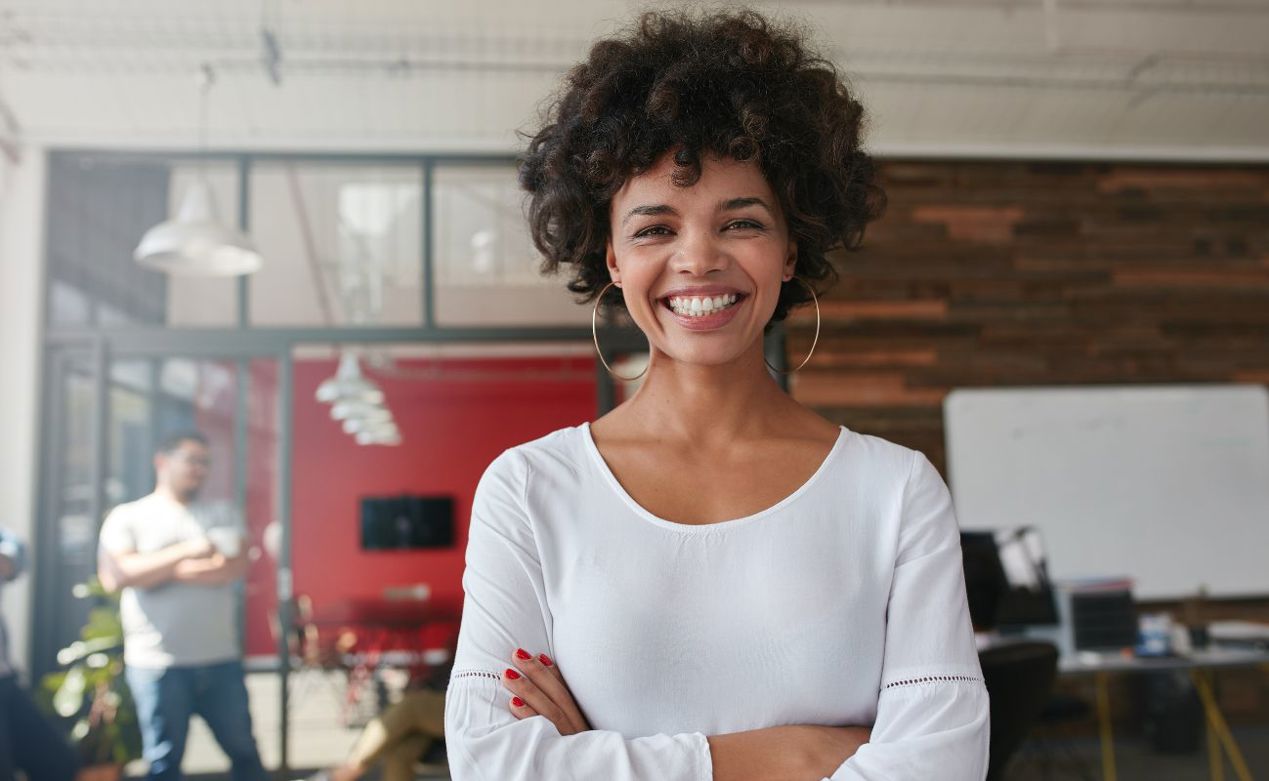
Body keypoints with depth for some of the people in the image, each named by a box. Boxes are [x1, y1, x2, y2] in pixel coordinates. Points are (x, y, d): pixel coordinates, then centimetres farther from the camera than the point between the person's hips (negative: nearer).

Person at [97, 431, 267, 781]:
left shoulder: (223, 515, 10)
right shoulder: (127, 517, 3)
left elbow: (236, 568, -5)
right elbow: (116, 574, -12)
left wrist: (162, 572, -10)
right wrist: (186, 551, -15)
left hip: (221, 660, 3)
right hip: (158, 663, -2)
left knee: (244, 750, 10)